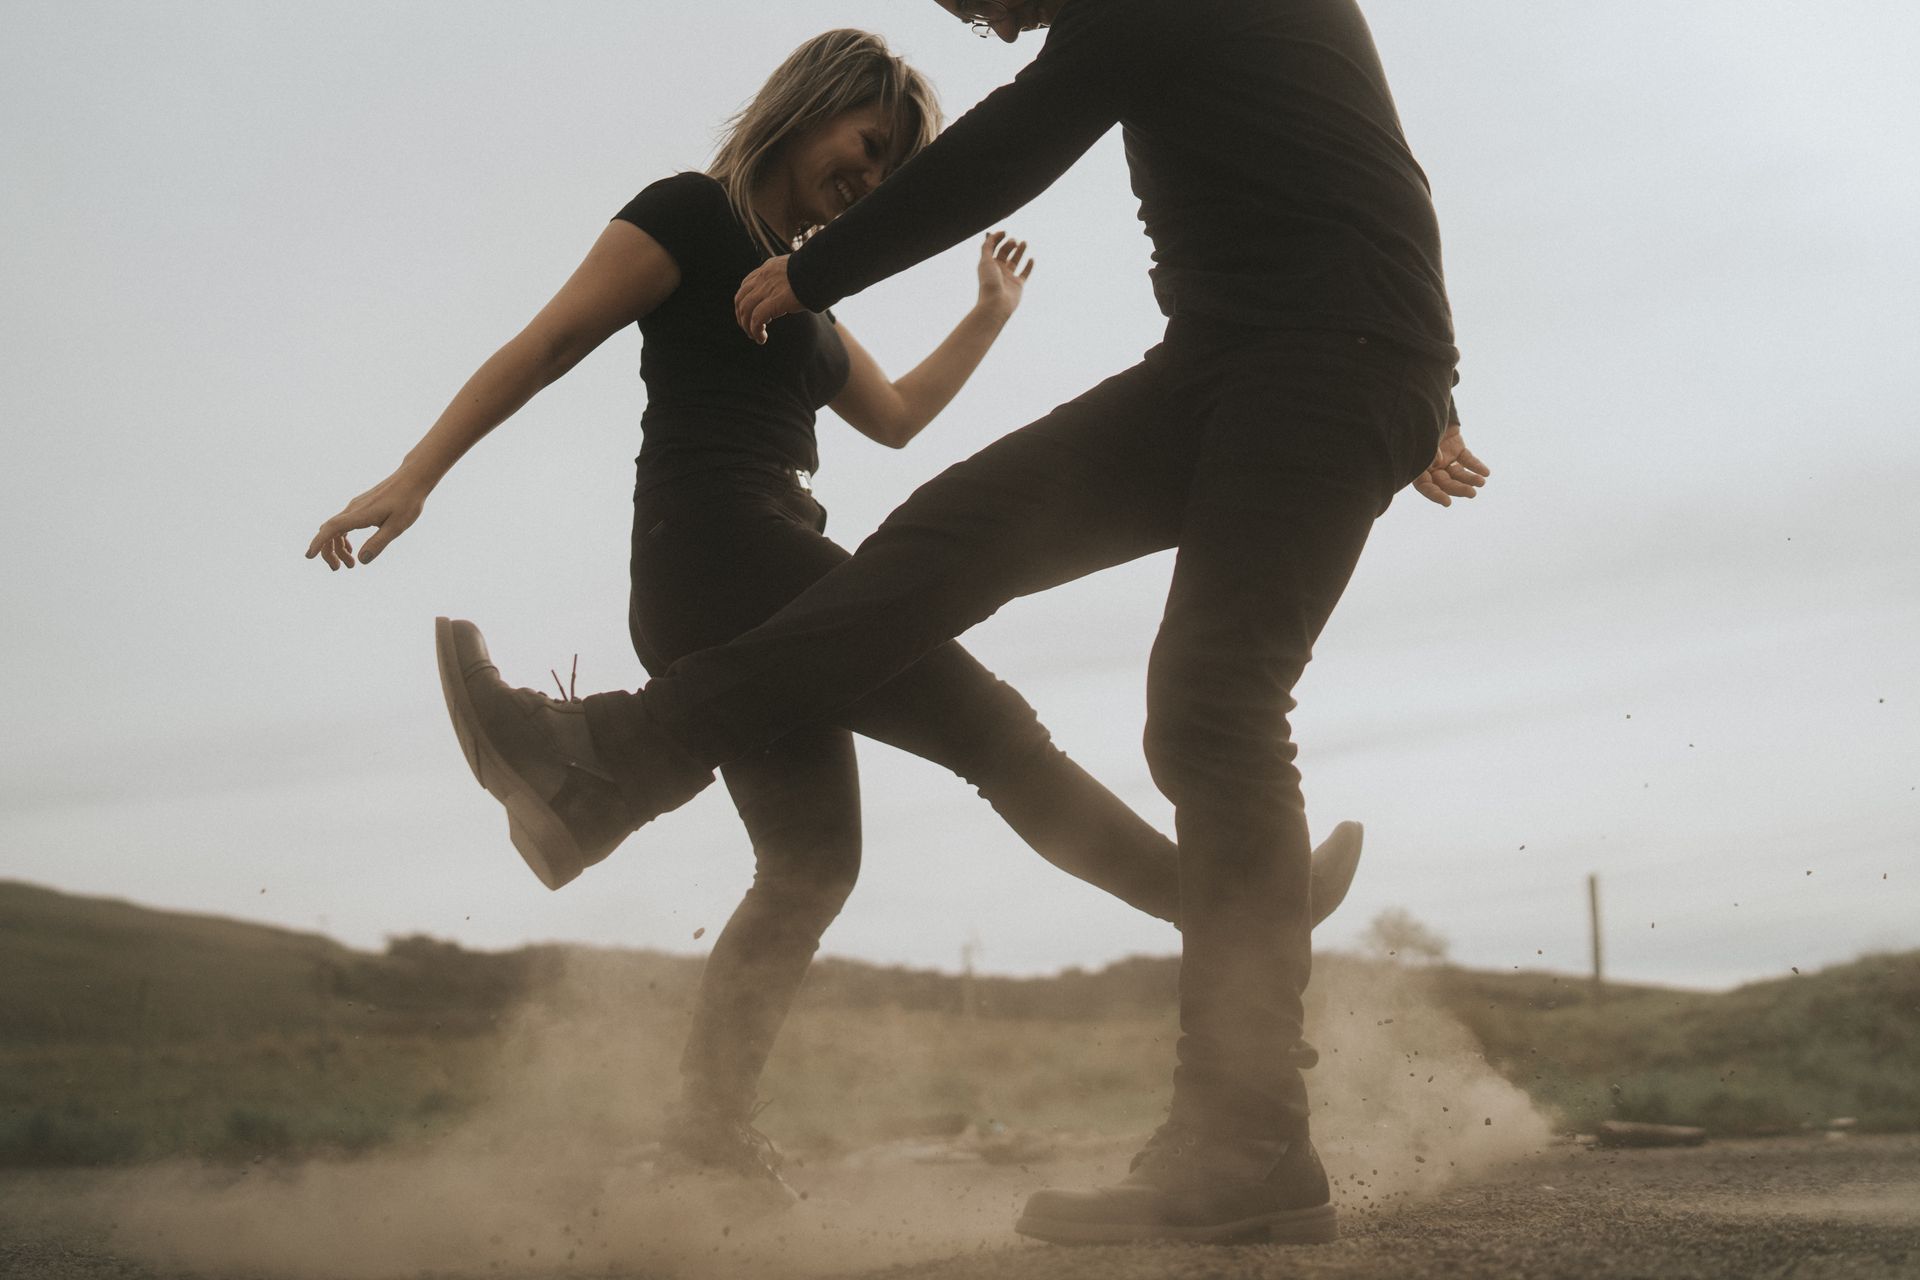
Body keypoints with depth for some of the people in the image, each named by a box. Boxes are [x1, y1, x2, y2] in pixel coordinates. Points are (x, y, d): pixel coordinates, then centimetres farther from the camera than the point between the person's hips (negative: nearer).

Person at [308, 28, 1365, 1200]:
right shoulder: (692, 213, -2)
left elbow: (895, 415, 32)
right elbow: (545, 345, -10)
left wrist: (991, 315, 29)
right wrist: (415, 477, -17)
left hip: (710, 599, 10)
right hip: (724, 548, -10)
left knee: (810, 862, 7)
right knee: (995, 730, -7)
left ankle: (712, 1122, 4)